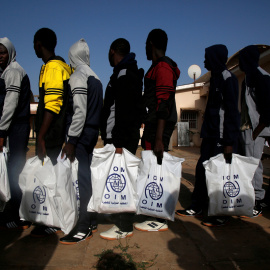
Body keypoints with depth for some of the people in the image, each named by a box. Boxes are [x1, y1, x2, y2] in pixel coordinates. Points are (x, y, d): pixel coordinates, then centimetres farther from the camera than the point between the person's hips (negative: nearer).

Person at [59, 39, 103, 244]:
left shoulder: (77, 77, -9)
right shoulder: (95, 78, 16)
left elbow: (79, 111, -18)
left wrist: (71, 140, -18)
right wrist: (94, 132, 16)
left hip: (80, 134, -9)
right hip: (92, 133, 9)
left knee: (80, 179, -6)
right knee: (86, 177, 14)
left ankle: (83, 228, 0)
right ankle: (90, 220, 22)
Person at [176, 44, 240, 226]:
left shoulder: (227, 78, -10)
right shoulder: (216, 77, 18)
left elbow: (231, 111, -16)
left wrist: (229, 142, -19)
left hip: (222, 137, -9)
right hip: (211, 135, 9)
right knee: (202, 169, 11)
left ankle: (222, 215, 10)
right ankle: (197, 207, 22)